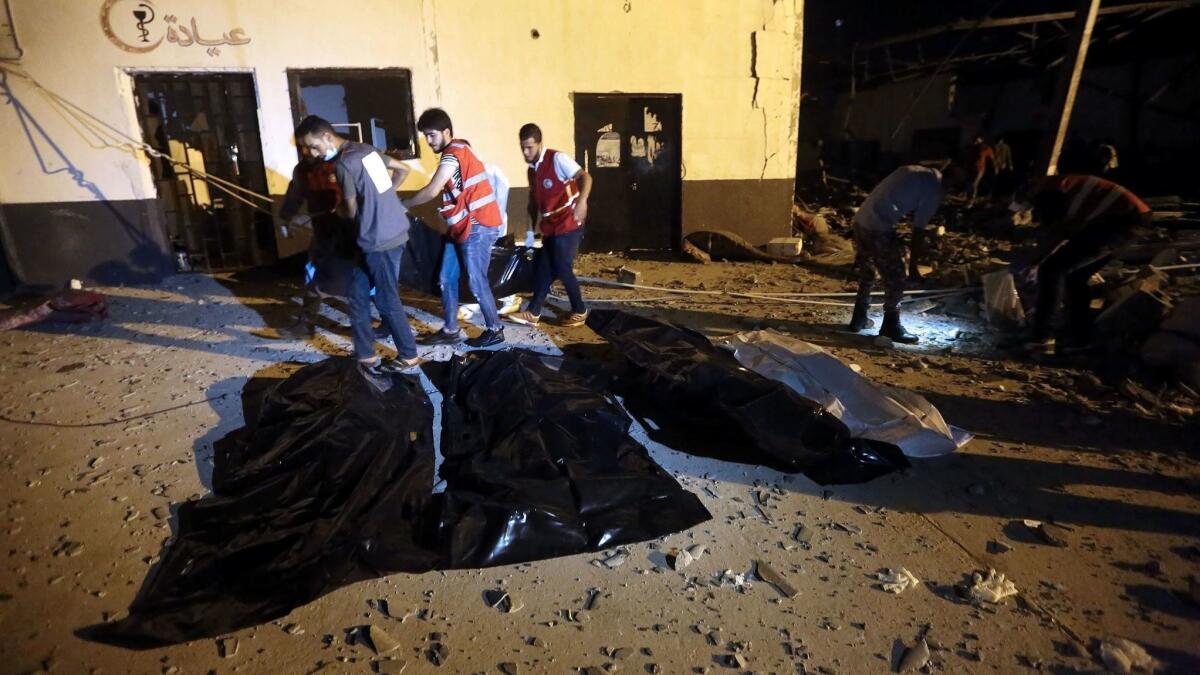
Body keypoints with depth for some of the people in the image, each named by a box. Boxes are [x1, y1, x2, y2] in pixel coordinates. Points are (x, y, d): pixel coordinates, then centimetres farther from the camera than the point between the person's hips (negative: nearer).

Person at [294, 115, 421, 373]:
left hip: (380, 240, -9)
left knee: (387, 300, 4)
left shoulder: (343, 165, -16)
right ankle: (366, 355, 21)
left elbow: (351, 213, -10)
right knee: (358, 295, 14)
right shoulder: (366, 149, 10)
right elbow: (402, 169, 21)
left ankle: (408, 355, 18)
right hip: (393, 231, 9)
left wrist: (337, 206, 12)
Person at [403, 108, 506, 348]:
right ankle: (450, 330, 18)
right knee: (446, 279, 10)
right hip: (462, 226, 10)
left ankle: (495, 330, 13)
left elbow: (431, 191, -19)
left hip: (477, 226, -10)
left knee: (476, 282, -1)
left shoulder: (453, 154, -15)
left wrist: (402, 205, -9)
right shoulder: (457, 151, 16)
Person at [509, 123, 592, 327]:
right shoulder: (532, 169, 12)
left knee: (562, 269, -3)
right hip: (550, 228, 8)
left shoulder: (557, 159, -14)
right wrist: (531, 230, 18)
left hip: (568, 225, -8)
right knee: (543, 269, 9)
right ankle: (533, 313, 16)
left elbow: (585, 177, -27)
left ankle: (580, 312, 13)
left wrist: (581, 200, -46)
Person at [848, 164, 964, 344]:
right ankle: (891, 327, 16)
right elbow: (918, 229, -5)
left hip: (861, 219, 9)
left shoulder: (917, 171, 19)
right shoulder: (935, 189, -5)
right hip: (879, 227, -9)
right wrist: (913, 265, 3)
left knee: (866, 272, 22)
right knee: (895, 278, 5)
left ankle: (859, 319, 32)